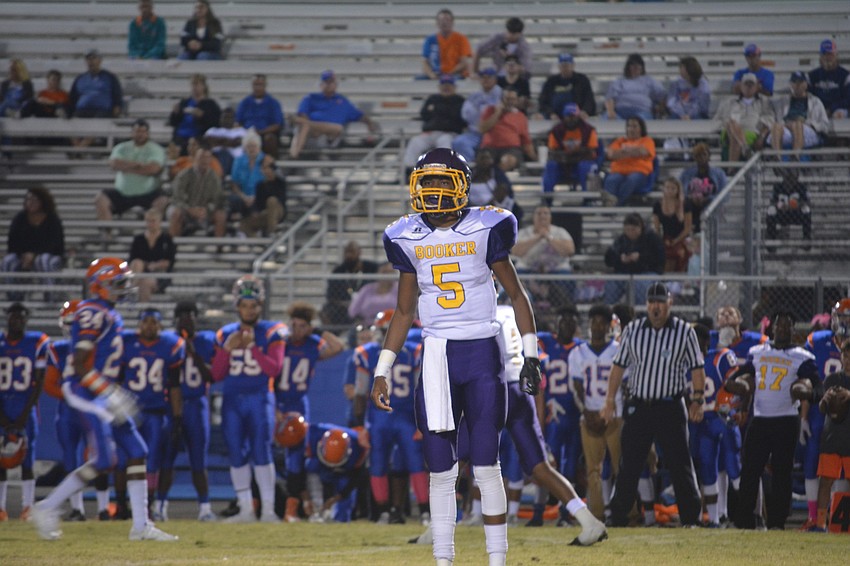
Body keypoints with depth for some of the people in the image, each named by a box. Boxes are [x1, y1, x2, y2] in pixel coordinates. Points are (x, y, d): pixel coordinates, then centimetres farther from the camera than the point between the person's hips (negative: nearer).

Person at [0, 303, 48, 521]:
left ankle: (27, 508, -2)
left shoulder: (37, 343, -2)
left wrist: (25, 413, -8)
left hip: (25, 407, -2)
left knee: (27, 460, -5)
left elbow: (39, 382, -3)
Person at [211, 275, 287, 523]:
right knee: (236, 455, 3)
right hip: (232, 400, 4)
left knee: (261, 453, -11)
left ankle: (268, 510, -9)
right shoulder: (226, 334, 10)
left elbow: (274, 369, -9)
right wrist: (227, 349, -7)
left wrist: (253, 347, -17)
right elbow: (217, 374, 8)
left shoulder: (271, 332, 1)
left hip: (259, 398, -4)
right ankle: (245, 510, 10)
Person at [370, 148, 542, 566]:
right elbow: (403, 312, 14)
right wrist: (382, 371, 10)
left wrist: (530, 355, -3)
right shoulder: (410, 239, 7)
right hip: (436, 357, 2)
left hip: (482, 354, -2)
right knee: (441, 471, 2)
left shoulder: (485, 230, -2)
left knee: (486, 466, -2)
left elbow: (516, 294, 5)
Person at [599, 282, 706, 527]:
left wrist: (697, 399, -6)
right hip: (638, 406, 2)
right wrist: (610, 400, 4)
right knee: (629, 465, 3)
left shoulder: (684, 331, 0)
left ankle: (691, 518, 3)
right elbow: (619, 366, 9)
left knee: (680, 465, -2)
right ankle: (618, 518, 9)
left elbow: (696, 367, 2)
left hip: (671, 408, -2)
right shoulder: (633, 330, 5)